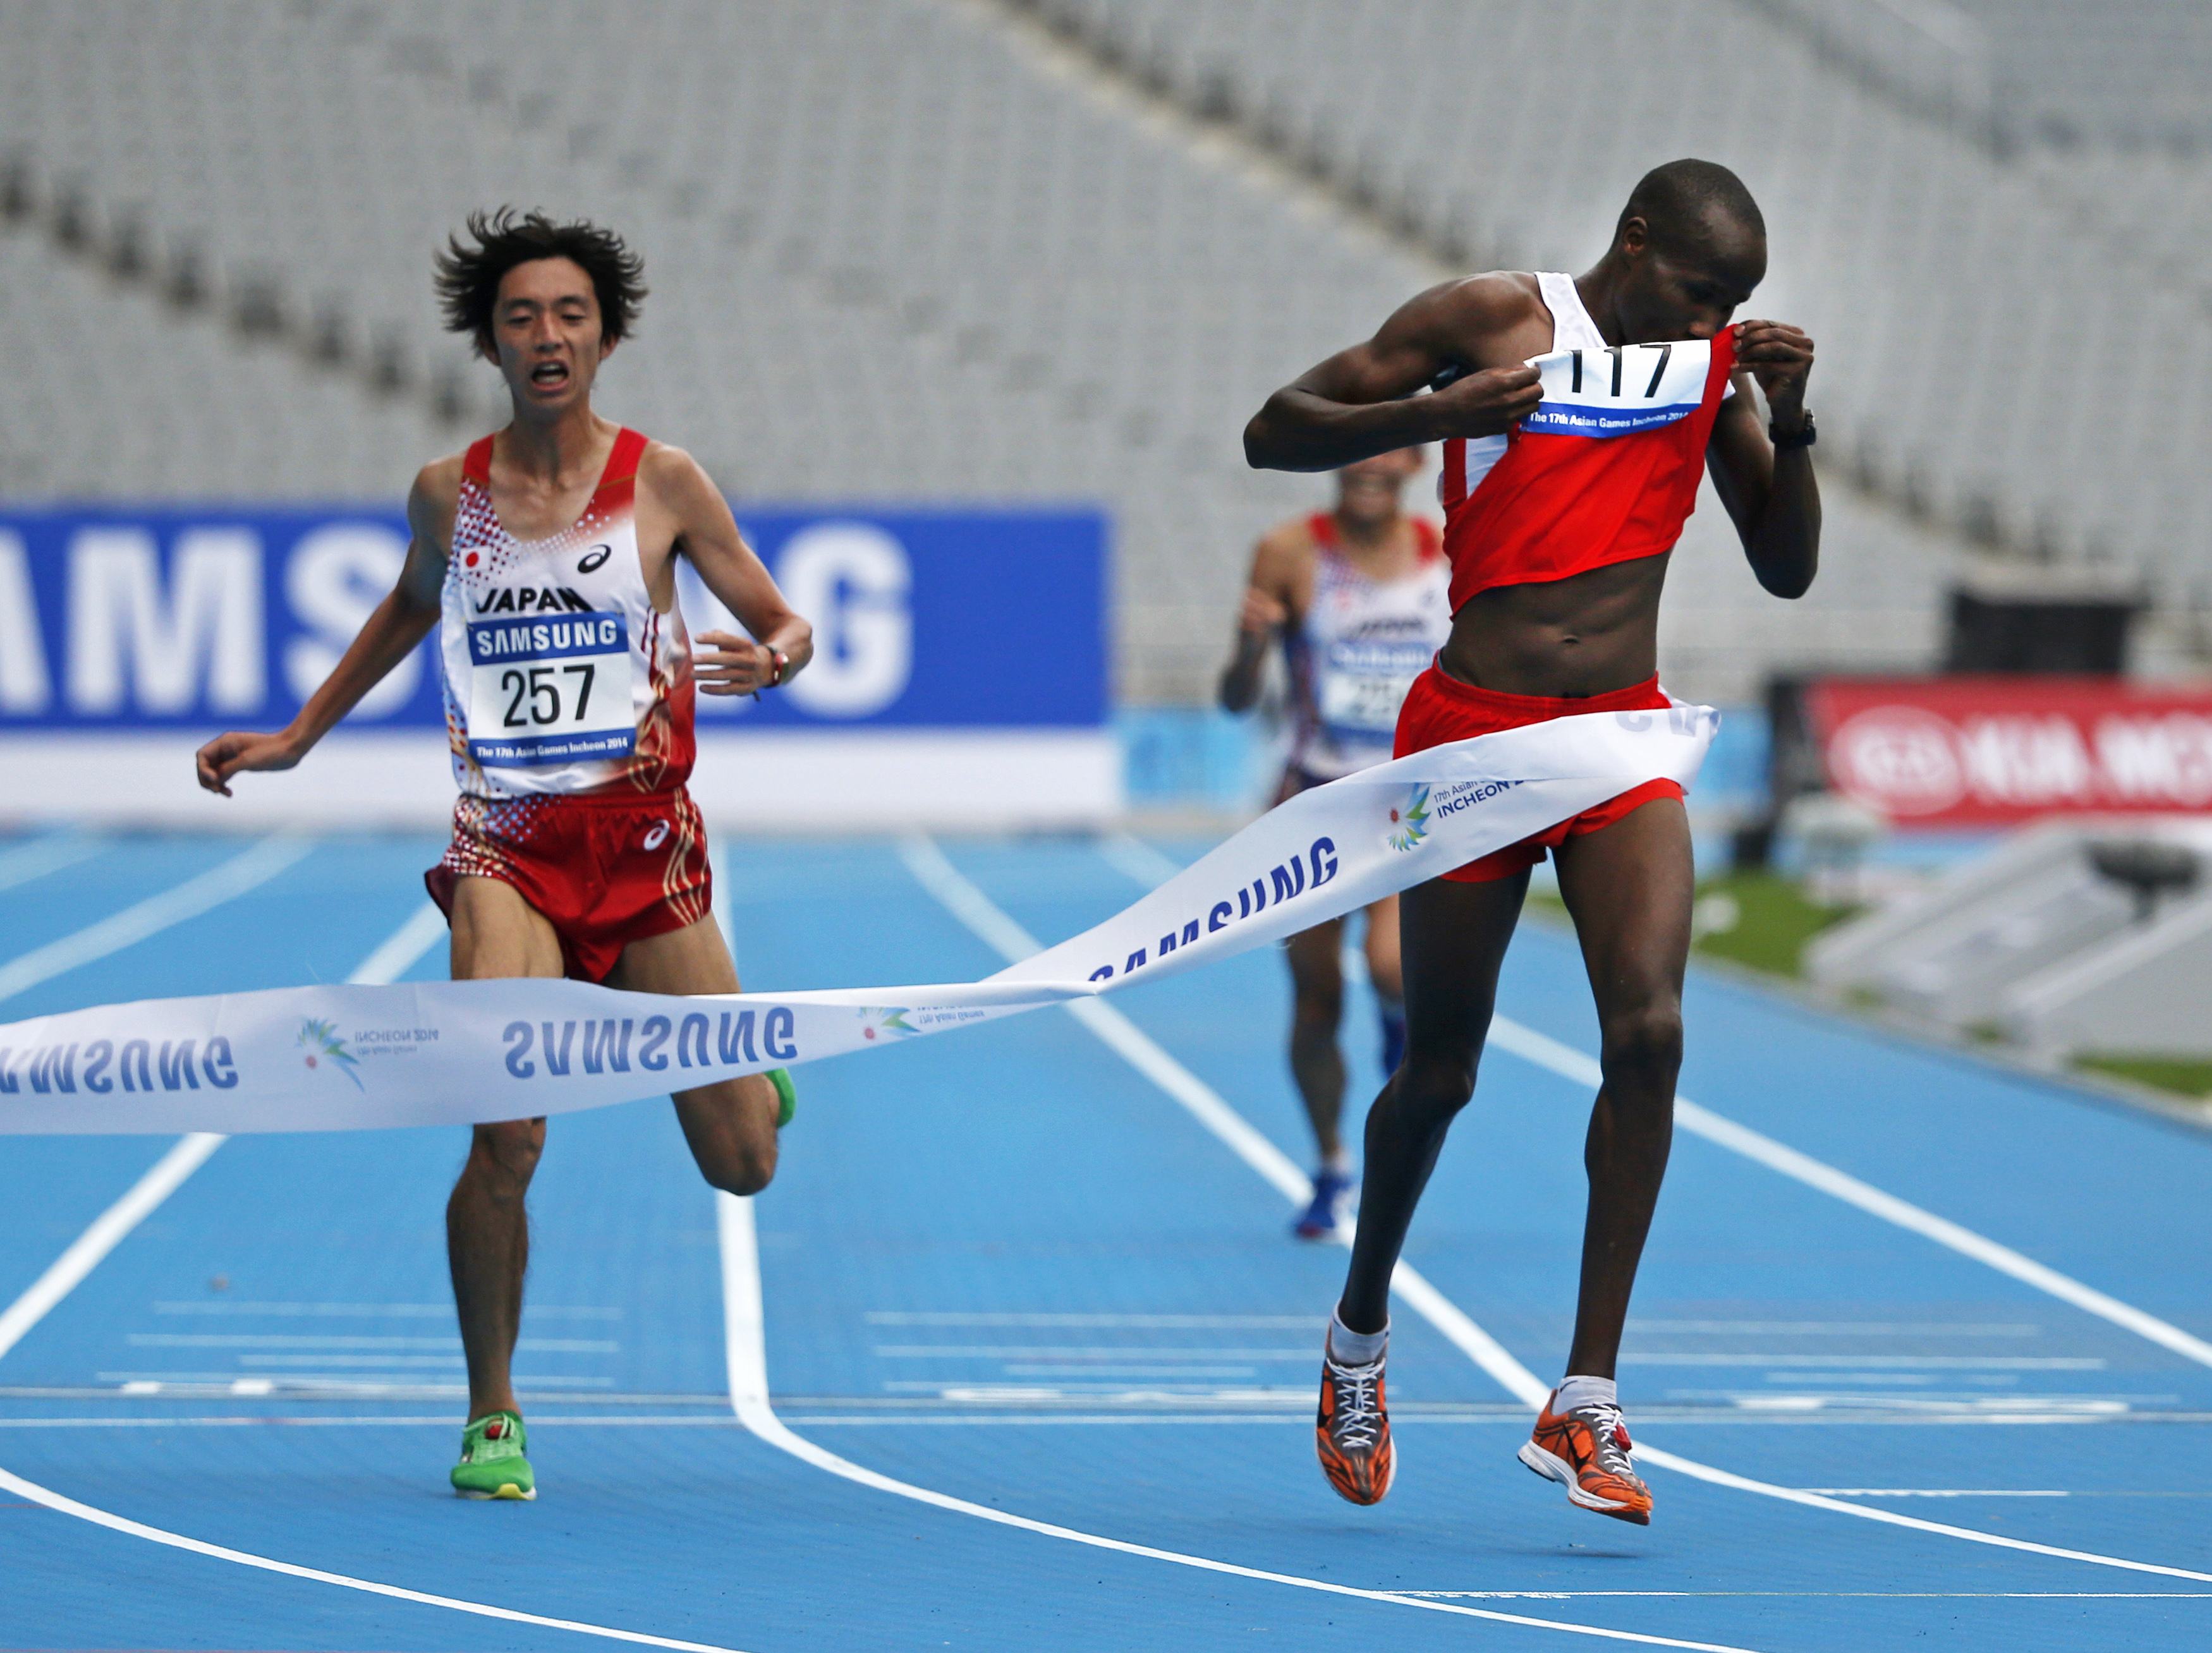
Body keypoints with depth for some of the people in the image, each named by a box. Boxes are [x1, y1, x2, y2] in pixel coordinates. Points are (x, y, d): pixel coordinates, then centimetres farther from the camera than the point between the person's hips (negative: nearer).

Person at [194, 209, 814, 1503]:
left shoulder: (663, 482, -1)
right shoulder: (450, 495, 4)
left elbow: (788, 627, 5)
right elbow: (411, 607, 25)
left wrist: (770, 659, -18)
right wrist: (296, 738, 28)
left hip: (644, 839, 0)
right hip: (508, 843, 0)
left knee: (744, 1167, 3)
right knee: (508, 1136, -19)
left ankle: (744, 1072, 42)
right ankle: (493, 1417, -1)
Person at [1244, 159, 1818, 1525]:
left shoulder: (1715, 362, 7)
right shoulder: (1491, 322, -5)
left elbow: (1788, 568, 10)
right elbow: (1275, 433, -4)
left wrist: (1789, 423, -7)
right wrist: (1428, 414, -21)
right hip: (1472, 733, -3)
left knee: (1649, 1032, -17)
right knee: (1440, 1072, 6)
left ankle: (1585, 1405, -14)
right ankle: (1359, 1336, 34)